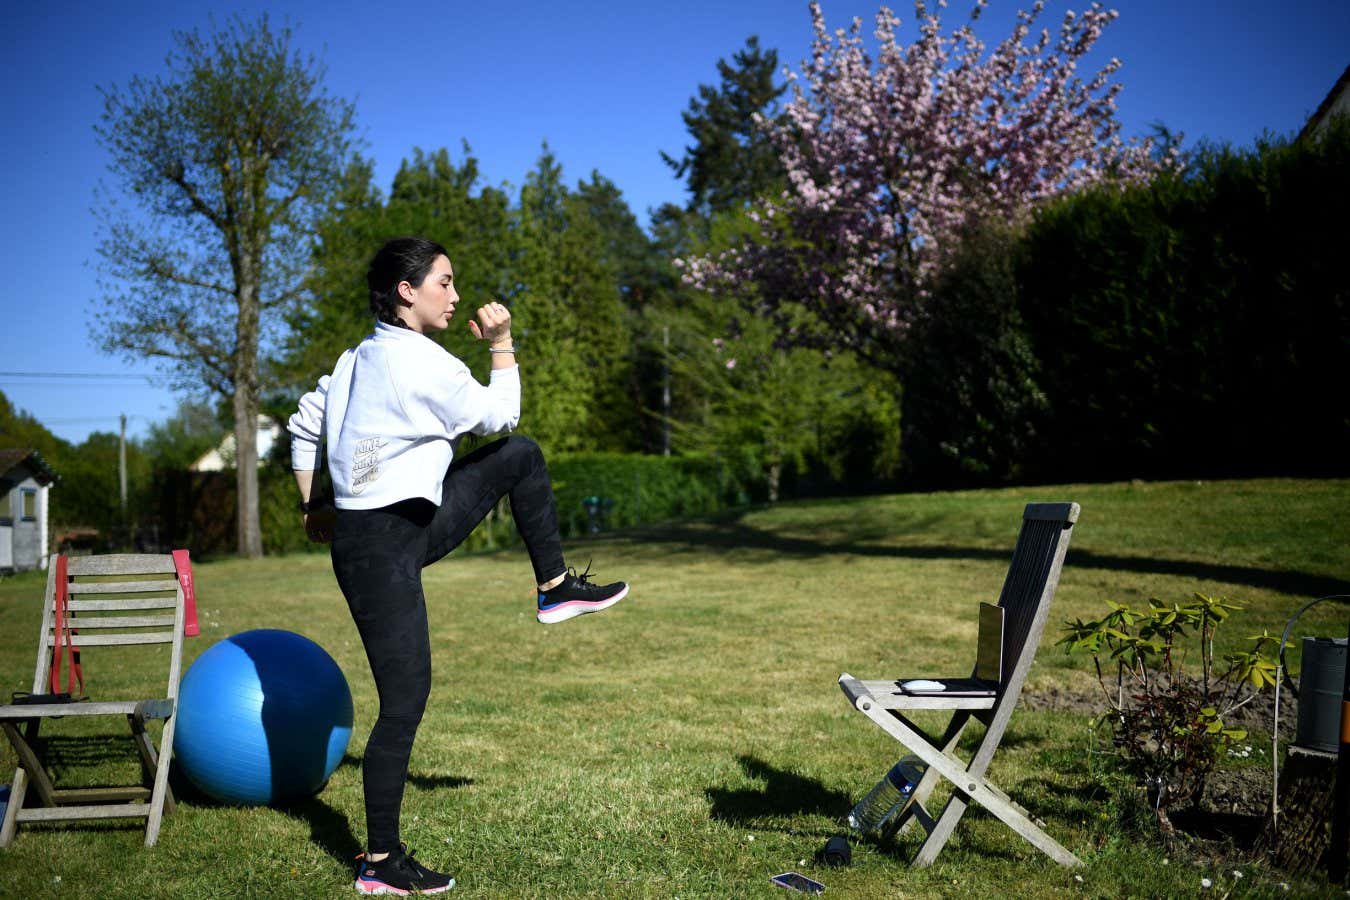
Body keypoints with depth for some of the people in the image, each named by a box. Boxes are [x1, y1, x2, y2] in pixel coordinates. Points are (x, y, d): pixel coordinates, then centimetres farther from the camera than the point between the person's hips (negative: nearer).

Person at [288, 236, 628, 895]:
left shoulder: (360, 358, 9)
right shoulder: (421, 360, -19)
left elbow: (303, 426, 16)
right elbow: (499, 414, -7)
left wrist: (311, 507, 19)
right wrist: (501, 344, 3)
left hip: (409, 526, 10)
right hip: (379, 549, -10)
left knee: (521, 457, 13)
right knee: (405, 701, -4)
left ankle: (555, 587, 22)